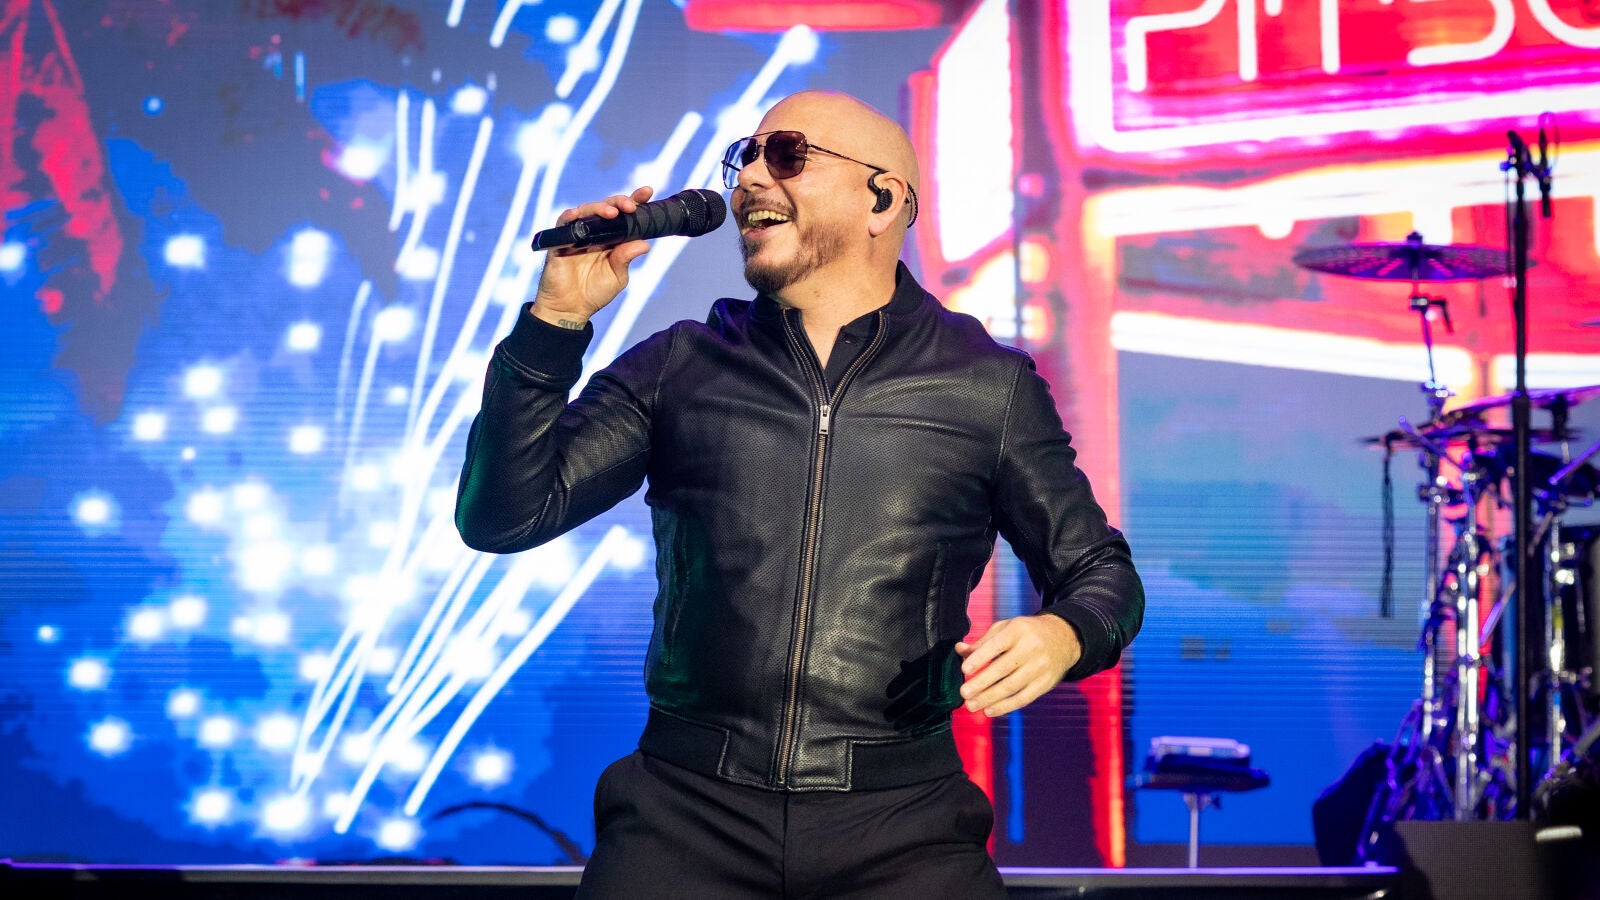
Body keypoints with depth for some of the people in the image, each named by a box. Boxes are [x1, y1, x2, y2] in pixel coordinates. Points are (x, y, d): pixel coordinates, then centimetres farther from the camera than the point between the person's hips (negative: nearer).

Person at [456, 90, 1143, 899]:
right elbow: (505, 516, 4)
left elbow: (1099, 568, 14)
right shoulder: (677, 369, 11)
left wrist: (1062, 636, -9)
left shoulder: (988, 388, 9)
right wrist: (556, 318, -4)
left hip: (899, 823, 0)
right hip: (690, 805, 1)